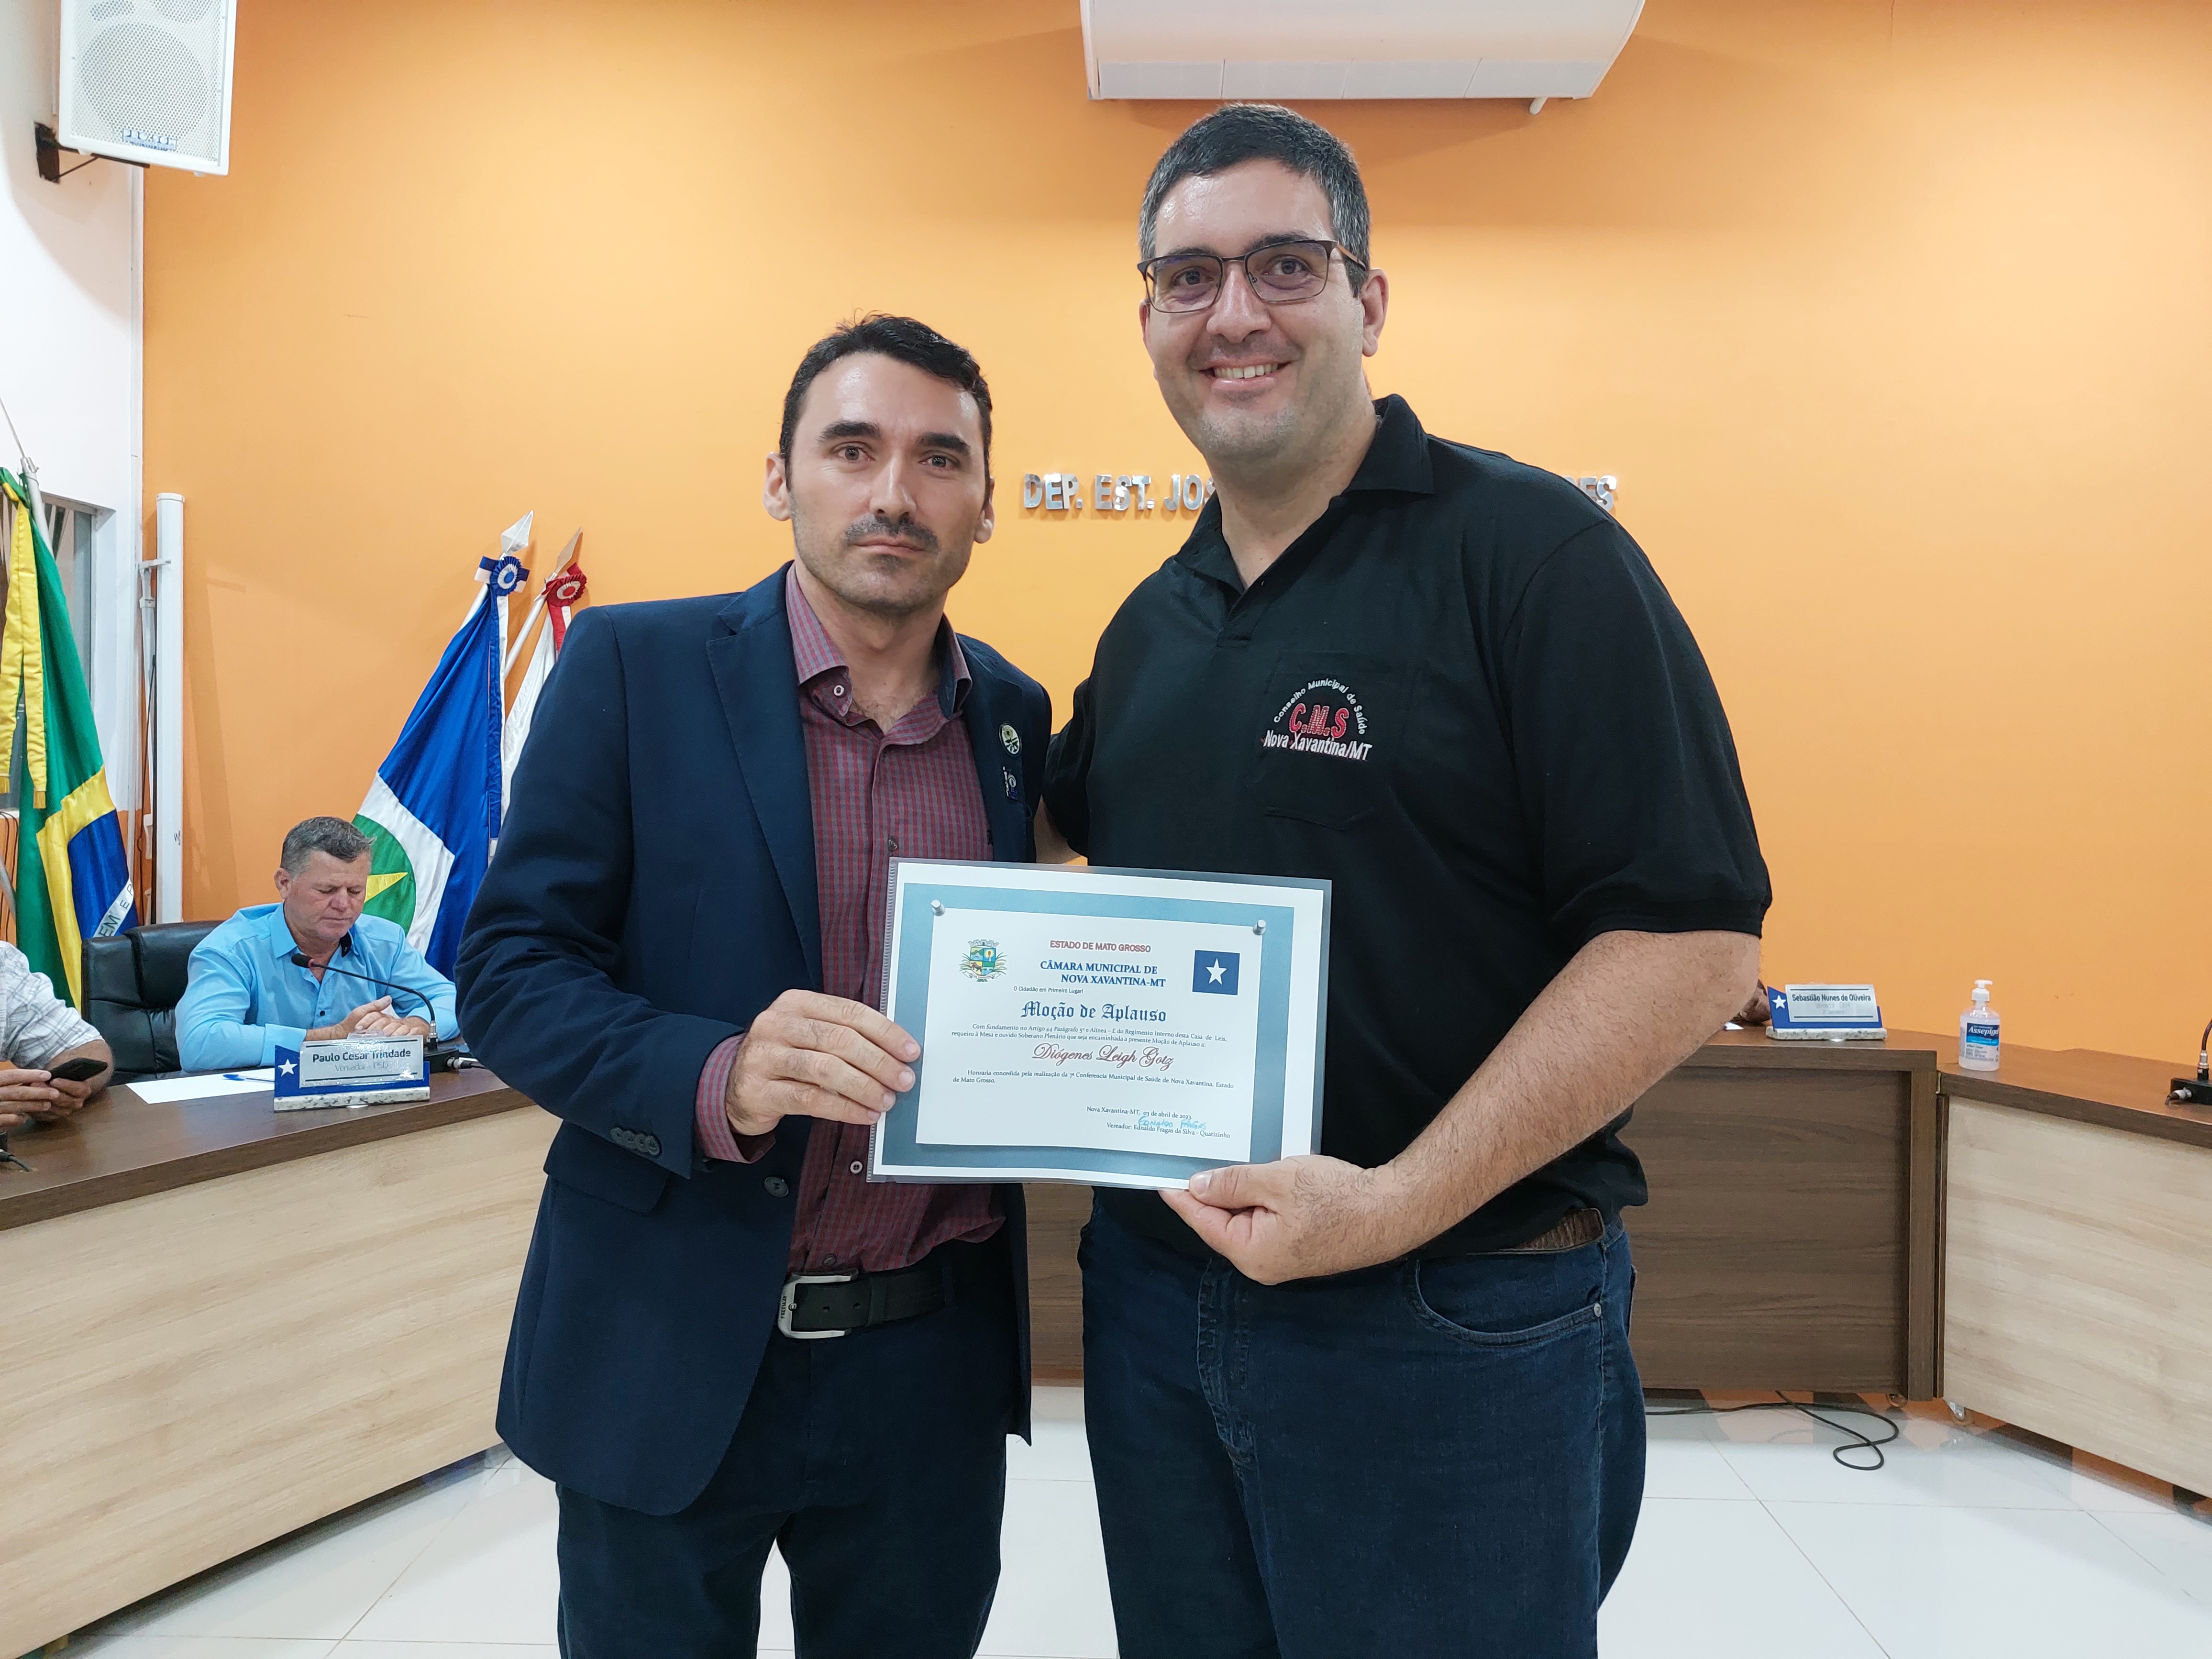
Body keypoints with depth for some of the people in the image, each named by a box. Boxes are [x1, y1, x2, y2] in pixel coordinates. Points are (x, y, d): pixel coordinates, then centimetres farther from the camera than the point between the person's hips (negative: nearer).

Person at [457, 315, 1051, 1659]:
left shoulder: (1016, 717, 4)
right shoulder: (635, 666, -7)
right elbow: (508, 973, -9)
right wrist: (718, 1079, -26)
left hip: (936, 1361, 3)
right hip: (671, 1350, -2)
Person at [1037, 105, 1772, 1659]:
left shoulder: (1532, 551, -11)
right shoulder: (1151, 625, 9)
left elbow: (1694, 937, -17)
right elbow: (1063, 831, 23)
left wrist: (1398, 1204, -22)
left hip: (1454, 1318, -6)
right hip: (1156, 1287, 7)